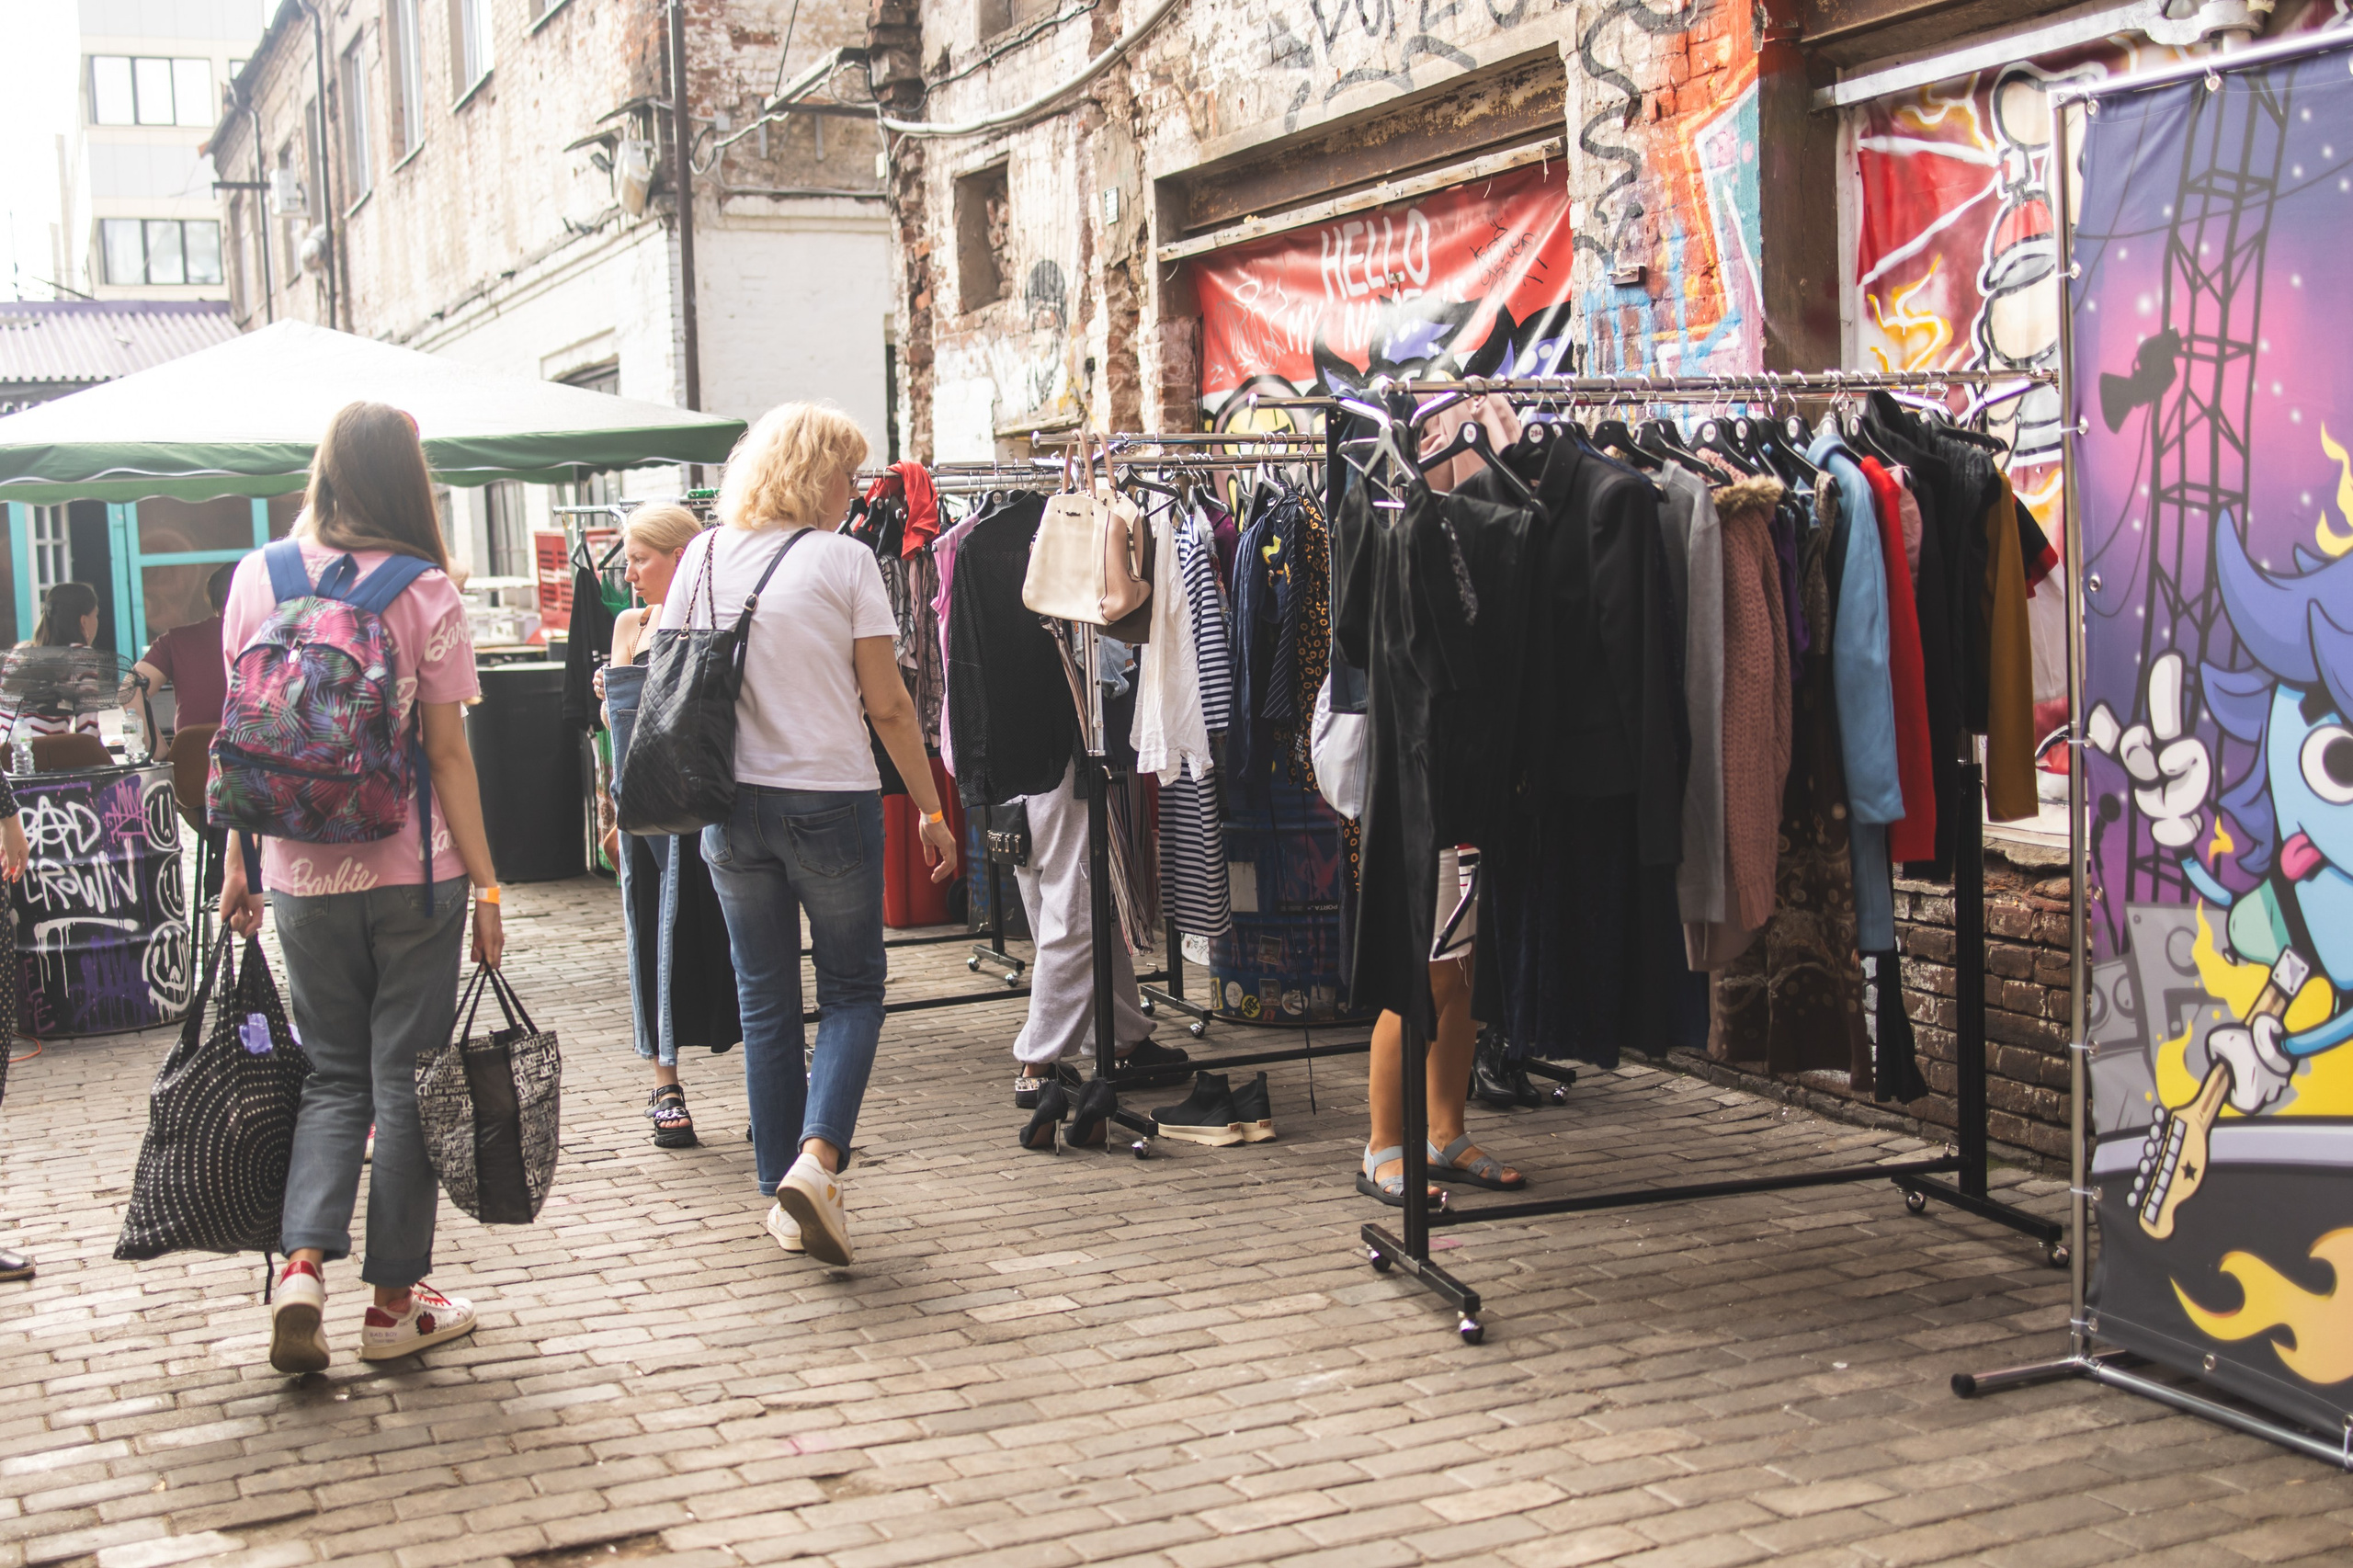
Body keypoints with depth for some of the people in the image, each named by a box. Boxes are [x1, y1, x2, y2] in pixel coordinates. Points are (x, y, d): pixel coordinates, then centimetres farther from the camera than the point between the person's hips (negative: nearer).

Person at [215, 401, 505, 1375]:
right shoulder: (424, 591, -8)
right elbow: (448, 754, -8)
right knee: (407, 1077, 8)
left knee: (335, 1075, 16)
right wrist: (486, 884, -2)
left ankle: (302, 1266, -2)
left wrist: (238, 862, 13)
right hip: (413, 871, -3)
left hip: (302, 873, 3)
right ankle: (394, 1302, 16)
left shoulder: (256, 578, 0)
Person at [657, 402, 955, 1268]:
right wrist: (931, 809, 1)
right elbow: (887, 704, -7)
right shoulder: (842, 559, -6)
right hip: (831, 800, -4)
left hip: (731, 805, 4)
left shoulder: (703, 557, 6)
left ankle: (785, 1194, 17)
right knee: (853, 988, 9)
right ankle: (816, 1157, -11)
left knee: (765, 1001, 13)